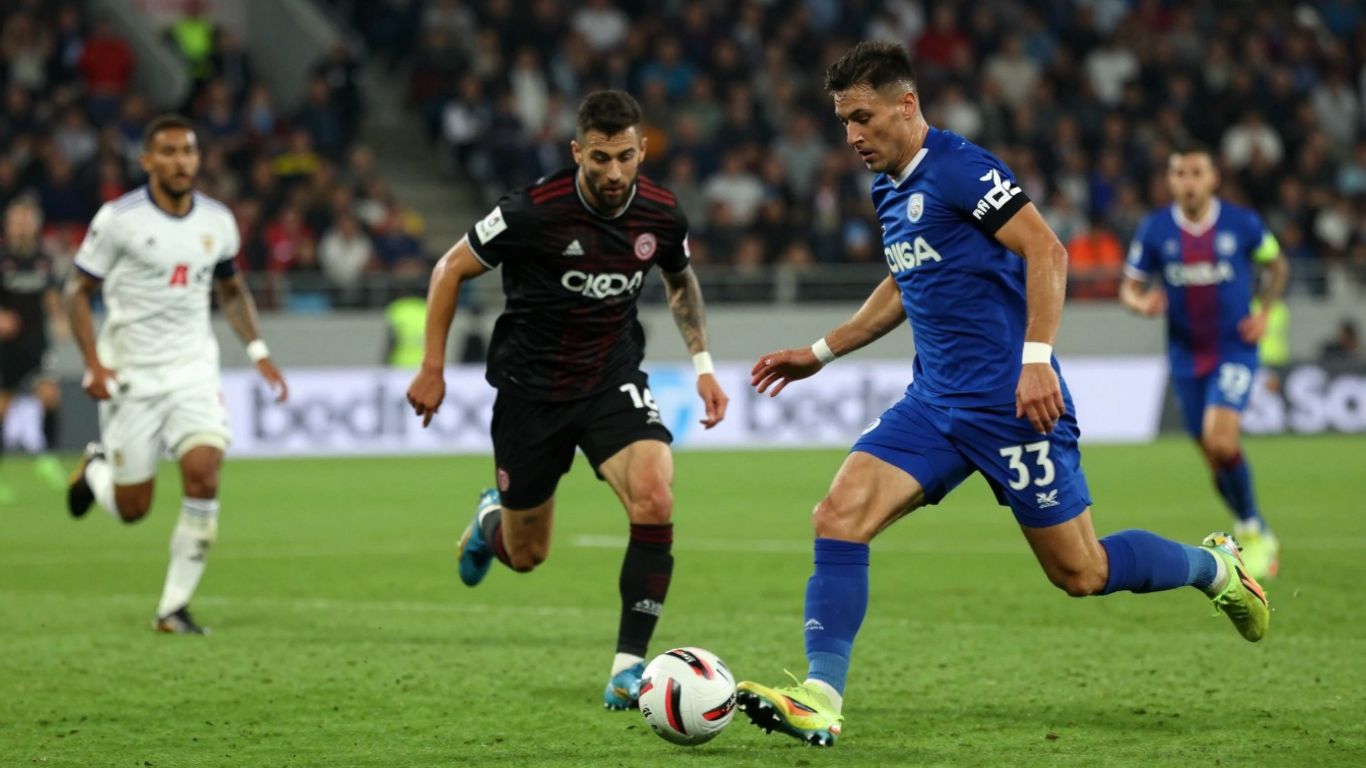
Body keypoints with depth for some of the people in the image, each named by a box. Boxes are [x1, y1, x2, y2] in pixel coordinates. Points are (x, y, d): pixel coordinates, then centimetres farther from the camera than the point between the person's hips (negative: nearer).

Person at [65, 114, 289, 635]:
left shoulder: (217, 221, 3)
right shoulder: (118, 219, -10)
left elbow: (231, 289, 20)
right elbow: (78, 291, -3)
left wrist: (257, 351, 8)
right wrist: (93, 364, -14)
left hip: (193, 369, 3)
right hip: (130, 374, -3)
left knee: (203, 475, -19)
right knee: (132, 509, 2)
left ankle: (174, 607, -7)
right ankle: (95, 469, 40)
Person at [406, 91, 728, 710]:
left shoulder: (661, 215, -9)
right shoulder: (535, 212, -21)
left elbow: (680, 280, 16)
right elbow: (451, 270, -7)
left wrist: (702, 363, 7)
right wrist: (432, 369, -6)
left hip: (613, 380, 2)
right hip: (531, 389, -2)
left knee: (655, 497, -26)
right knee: (524, 556, 10)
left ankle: (629, 664, -16)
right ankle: (492, 519, 50)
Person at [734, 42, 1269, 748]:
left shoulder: (959, 168, -14)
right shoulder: (889, 187, 14)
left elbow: (1046, 252, -19)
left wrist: (1037, 358, -27)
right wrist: (820, 353, 26)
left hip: (1010, 402, -8)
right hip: (934, 403, 8)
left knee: (1080, 574, 1)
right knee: (838, 517, -12)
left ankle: (1214, 567, 28)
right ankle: (819, 700, -17)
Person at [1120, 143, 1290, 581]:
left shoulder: (1242, 224, -7)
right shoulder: (1154, 231, -4)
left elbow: (1277, 265, 11)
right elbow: (1130, 287, 4)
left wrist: (1264, 312, -3)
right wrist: (1142, 304, -19)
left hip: (1235, 348, -3)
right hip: (1186, 356, 3)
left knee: (1220, 440, -23)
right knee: (1214, 455, 7)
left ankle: (1253, 529, -3)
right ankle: (1254, 536, 28)